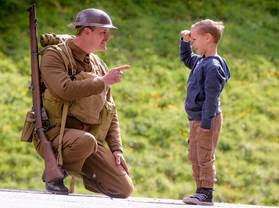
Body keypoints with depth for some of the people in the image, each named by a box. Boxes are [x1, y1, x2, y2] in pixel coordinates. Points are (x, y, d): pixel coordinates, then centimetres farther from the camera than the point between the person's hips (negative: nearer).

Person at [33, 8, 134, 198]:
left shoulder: (99, 65, 17)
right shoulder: (54, 55, -4)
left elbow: (111, 112, 20)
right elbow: (65, 90, -23)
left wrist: (116, 148, 7)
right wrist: (103, 82, -14)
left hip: (91, 136, 6)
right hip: (55, 133, -6)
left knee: (124, 189, -7)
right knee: (85, 140, -41)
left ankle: (85, 173, 20)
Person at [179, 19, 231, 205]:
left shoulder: (213, 66, -19)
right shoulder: (200, 61, 11)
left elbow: (211, 97, -22)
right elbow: (186, 59, 35)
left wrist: (206, 123, -23)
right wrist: (185, 41, 19)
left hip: (207, 119, -10)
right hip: (196, 119, 10)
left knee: (205, 157, -5)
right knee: (194, 157, 14)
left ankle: (207, 194, -1)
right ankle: (201, 191, 21)